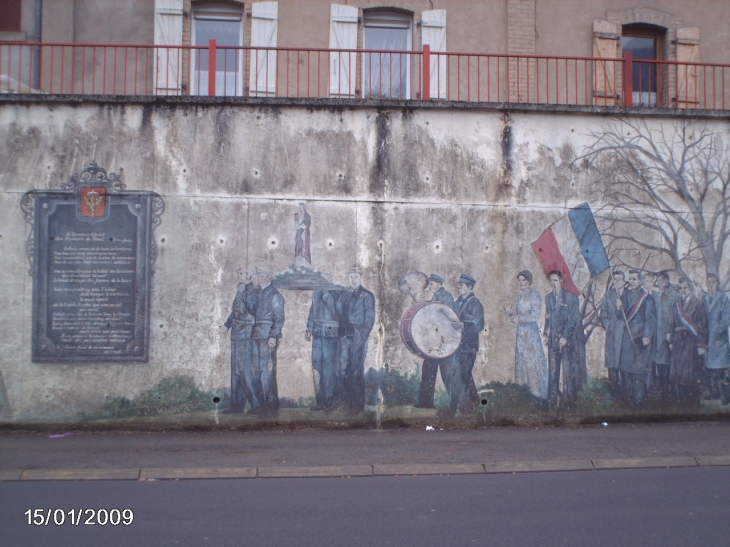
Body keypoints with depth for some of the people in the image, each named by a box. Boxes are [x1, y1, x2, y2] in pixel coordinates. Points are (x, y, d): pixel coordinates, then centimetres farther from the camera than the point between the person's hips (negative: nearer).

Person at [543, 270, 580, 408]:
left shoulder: (571, 297, -2)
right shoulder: (548, 297, 12)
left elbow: (573, 320, -6)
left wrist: (565, 337, -12)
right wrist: (546, 333, 6)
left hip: (566, 340, -4)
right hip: (553, 340, 4)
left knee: (569, 369, -3)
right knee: (552, 372, 4)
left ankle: (571, 399, 8)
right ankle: (552, 401, 10)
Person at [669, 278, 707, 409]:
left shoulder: (698, 304, -4)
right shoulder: (677, 304, 12)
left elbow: (703, 325, -8)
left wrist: (702, 345, -12)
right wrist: (671, 341, 8)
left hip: (692, 342, -5)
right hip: (679, 342, 5)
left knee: (692, 373, -1)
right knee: (679, 373, 6)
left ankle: (694, 403, 9)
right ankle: (683, 402, 15)